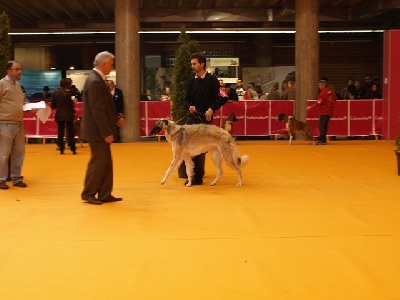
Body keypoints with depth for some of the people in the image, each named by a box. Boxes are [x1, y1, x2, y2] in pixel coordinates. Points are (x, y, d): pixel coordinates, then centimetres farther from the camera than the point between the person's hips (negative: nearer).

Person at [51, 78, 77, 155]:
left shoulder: (55, 93, 2)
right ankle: (73, 149, 4)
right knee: (70, 132, 3)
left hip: (59, 115, 4)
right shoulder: (68, 94, -13)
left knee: (60, 132, 9)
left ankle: (61, 149, 8)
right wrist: (74, 102, 5)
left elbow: (53, 106, 5)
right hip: (68, 115, -4)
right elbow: (71, 106, -14)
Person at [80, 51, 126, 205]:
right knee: (98, 161, -2)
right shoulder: (94, 81, -20)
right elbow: (97, 110, -23)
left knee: (106, 162, 11)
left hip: (101, 130, 10)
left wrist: (116, 118, 13)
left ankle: (104, 194, 17)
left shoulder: (98, 79, 11)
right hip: (97, 131, -10)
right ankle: (88, 194, 10)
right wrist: (107, 133, -21)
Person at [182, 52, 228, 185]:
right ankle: (191, 174, 9)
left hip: (204, 119, -5)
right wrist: (190, 106, -5)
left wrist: (212, 108, -17)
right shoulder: (192, 80, 9)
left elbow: (223, 97, -8)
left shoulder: (212, 80, -6)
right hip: (192, 117, 5)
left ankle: (198, 177, 8)